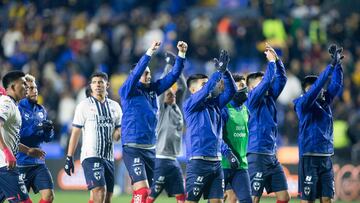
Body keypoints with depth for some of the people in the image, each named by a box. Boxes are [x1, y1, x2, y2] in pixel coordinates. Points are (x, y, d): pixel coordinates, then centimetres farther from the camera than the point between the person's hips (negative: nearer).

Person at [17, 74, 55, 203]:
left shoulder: (41, 110, 12)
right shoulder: (18, 108, -9)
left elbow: (47, 138, 16)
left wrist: (48, 129, -6)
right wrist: (36, 128, -22)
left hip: (38, 162, 6)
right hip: (21, 162, -6)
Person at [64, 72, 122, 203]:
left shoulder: (114, 106, 12)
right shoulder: (84, 105, 0)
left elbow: (116, 136, 14)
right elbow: (75, 133, 0)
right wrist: (69, 158, -5)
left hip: (108, 157, 5)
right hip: (90, 156, -5)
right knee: (99, 191, -21)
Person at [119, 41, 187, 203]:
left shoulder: (153, 89, 12)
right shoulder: (128, 91, -4)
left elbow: (173, 75, 11)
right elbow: (135, 73, -20)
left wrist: (181, 54, -1)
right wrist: (150, 52, -26)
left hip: (150, 148, 7)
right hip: (133, 148, -7)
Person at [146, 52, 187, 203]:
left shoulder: (177, 108, 14)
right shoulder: (163, 109, -4)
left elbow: (182, 87, 13)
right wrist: (169, 66, -7)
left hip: (173, 161, 8)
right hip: (161, 160, -8)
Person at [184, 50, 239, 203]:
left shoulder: (214, 103, 17)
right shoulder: (189, 104, -2)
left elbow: (230, 91, 10)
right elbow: (206, 91, -17)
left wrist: (225, 71, -4)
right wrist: (219, 71, -17)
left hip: (216, 162, 7)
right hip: (198, 161, -7)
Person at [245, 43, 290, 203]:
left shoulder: (269, 98, 14)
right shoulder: (252, 99, -6)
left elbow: (281, 79, 13)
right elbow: (266, 82, -17)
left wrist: (277, 60, 3)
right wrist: (271, 61, -8)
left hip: (272, 156, 8)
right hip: (257, 155, -8)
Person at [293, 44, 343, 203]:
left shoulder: (325, 102, 13)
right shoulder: (303, 104, -6)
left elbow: (336, 84, 8)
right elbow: (318, 85, -17)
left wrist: (338, 64, -3)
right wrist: (331, 65, -20)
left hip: (326, 158, 6)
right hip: (309, 158, -6)